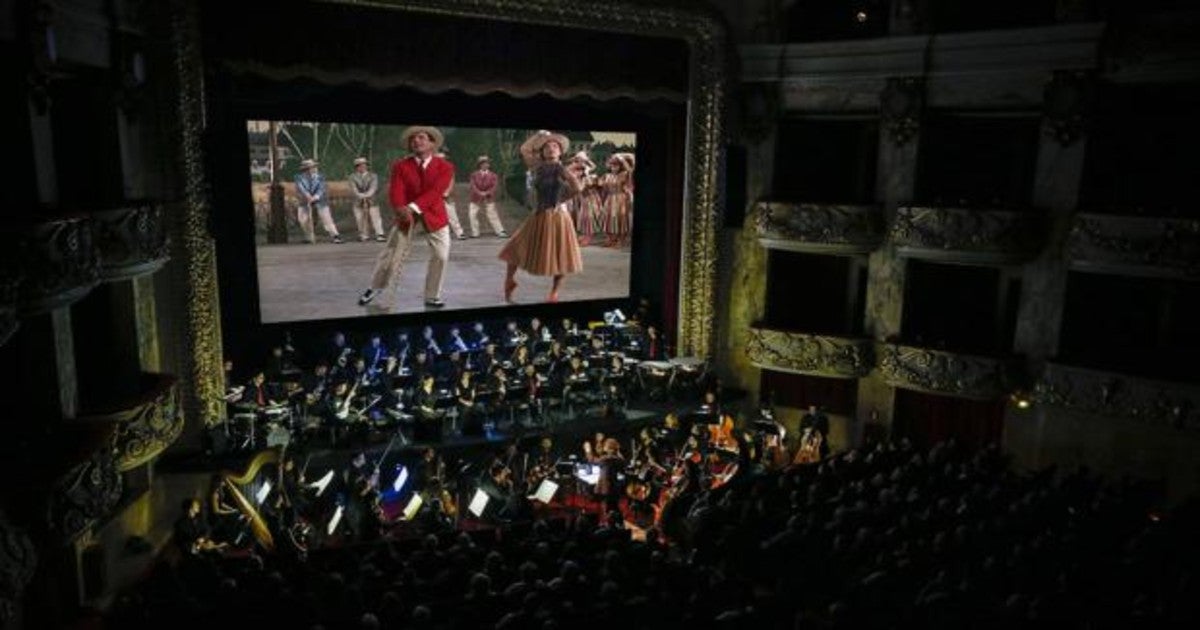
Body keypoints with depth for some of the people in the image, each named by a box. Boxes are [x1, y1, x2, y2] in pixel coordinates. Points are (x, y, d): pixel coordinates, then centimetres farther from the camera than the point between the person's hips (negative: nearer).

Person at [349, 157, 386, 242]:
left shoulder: (373, 176, 7)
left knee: (375, 218, -10)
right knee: (361, 220, 1)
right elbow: (354, 189, -3)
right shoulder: (353, 177, 9)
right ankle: (364, 236, 9)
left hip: (371, 202, -1)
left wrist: (367, 195, -23)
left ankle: (380, 235, -14)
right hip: (359, 203, 1)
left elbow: (374, 187, -6)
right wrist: (361, 195, -19)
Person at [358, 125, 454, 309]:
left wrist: (414, 207, -32)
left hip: (434, 216, 0)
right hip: (406, 216, 0)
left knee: (440, 256, -1)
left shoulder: (445, 167, -7)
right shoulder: (400, 166, -3)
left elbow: (436, 192, -19)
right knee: (391, 253, 5)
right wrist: (401, 210, -36)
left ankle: (432, 297, 15)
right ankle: (375, 287, 26)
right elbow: (395, 192, -14)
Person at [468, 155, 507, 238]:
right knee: (472, 214, -1)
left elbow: (495, 186, -9)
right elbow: (473, 185, -9)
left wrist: (487, 193, -23)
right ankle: (475, 233, 9)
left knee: (492, 215, -5)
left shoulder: (492, 175, 1)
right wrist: (479, 193, -24)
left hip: (489, 198, -2)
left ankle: (500, 231, -3)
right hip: (476, 198, 2)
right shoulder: (474, 175, 2)